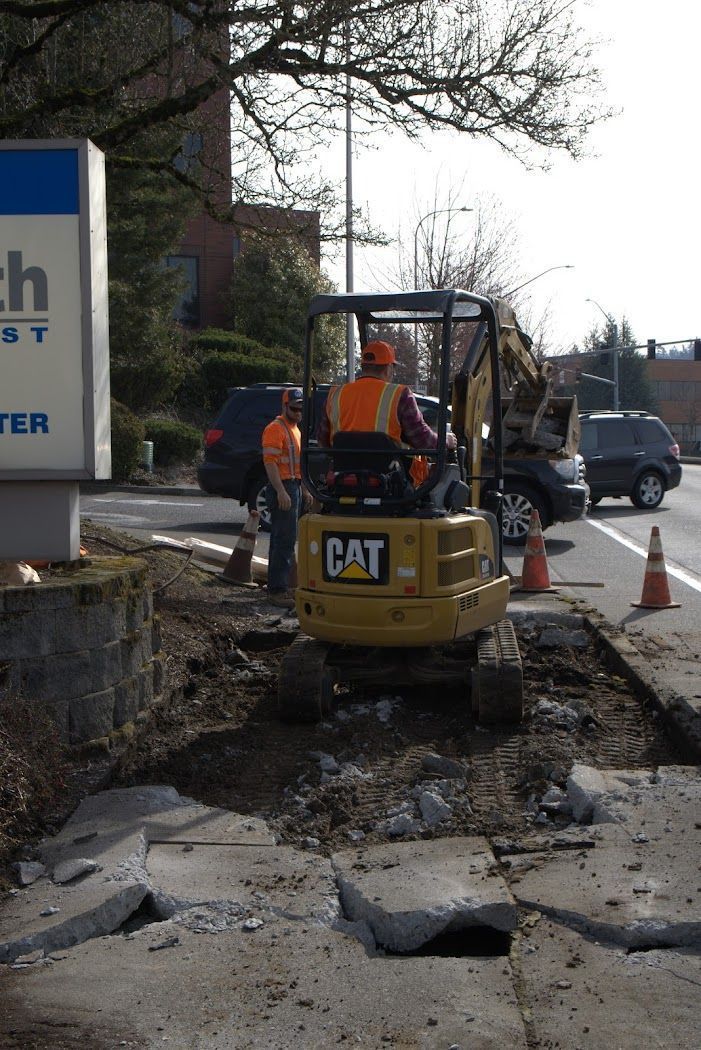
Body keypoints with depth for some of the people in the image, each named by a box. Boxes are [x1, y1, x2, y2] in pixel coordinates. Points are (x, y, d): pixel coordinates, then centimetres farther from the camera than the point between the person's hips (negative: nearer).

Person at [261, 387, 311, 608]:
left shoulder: (294, 429, 21)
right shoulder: (276, 428, -10)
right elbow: (270, 462, -19)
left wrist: (304, 490, 24)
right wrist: (281, 491, -26)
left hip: (294, 488, 10)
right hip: (282, 488, -10)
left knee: (282, 540, 12)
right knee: (285, 540, -13)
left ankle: (278, 586, 17)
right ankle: (277, 590, -14)